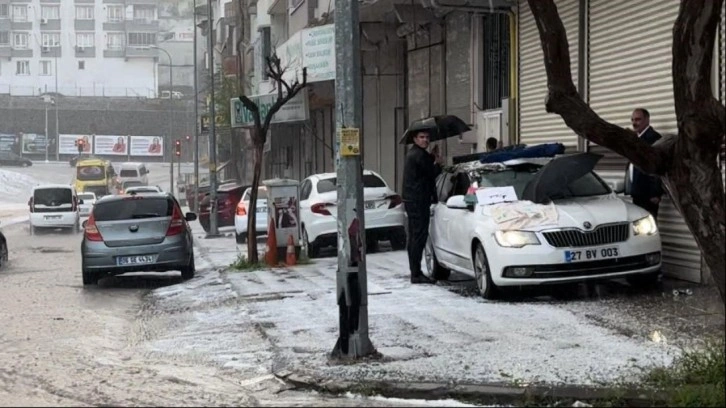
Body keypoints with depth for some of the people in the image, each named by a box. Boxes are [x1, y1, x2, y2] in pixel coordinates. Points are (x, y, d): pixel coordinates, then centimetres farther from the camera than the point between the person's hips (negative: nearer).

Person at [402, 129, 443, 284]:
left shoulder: (413, 153, 19)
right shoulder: (419, 155, -14)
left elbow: (427, 171, 23)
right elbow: (432, 173, -9)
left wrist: (433, 158, 9)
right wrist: (438, 162, 10)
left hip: (411, 200, 11)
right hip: (418, 201, -11)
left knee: (414, 236, 14)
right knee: (419, 235, -10)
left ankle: (415, 272, 21)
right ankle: (416, 274, -11)